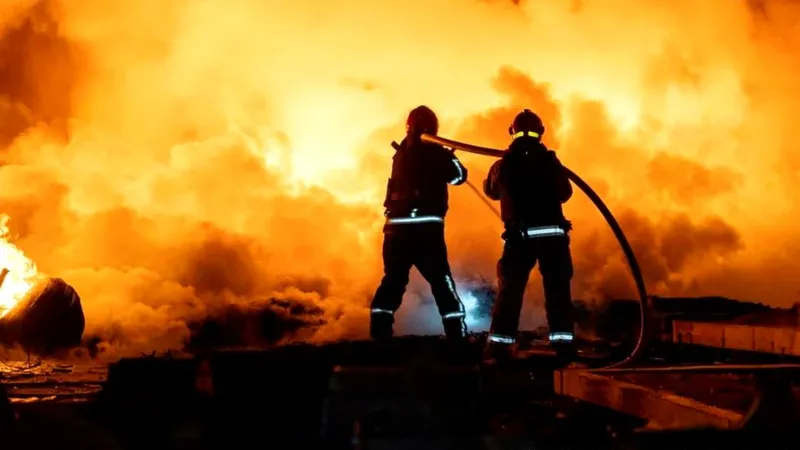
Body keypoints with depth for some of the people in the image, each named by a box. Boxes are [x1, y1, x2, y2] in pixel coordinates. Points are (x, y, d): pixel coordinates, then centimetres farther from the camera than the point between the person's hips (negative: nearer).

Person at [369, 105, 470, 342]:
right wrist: (451, 159, 24)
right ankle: (457, 335, 0)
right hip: (425, 226, -5)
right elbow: (458, 176, 5)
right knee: (441, 281, 1)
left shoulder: (401, 153, 14)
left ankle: (379, 334, 6)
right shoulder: (434, 153, -3)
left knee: (393, 280, 11)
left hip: (397, 225, 5)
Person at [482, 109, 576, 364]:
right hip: (552, 233, -1)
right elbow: (564, 193, 12)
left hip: (519, 235, 1)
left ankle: (498, 348, 0)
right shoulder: (549, 161, 1)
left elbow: (491, 191, 22)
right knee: (558, 289, 4)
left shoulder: (503, 164, 4)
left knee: (510, 291, 6)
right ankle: (563, 346, -1)